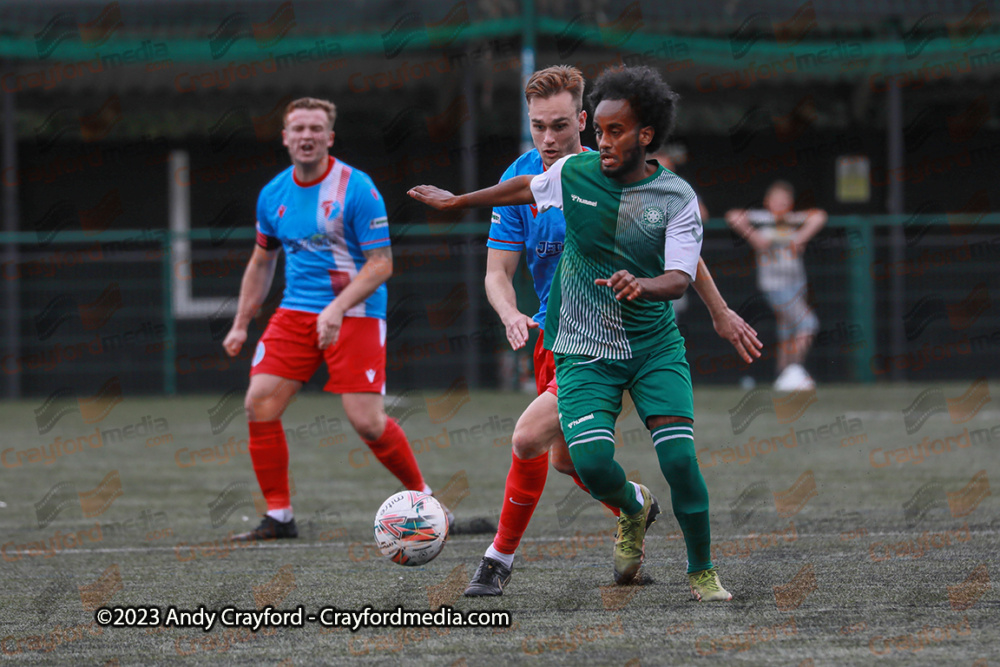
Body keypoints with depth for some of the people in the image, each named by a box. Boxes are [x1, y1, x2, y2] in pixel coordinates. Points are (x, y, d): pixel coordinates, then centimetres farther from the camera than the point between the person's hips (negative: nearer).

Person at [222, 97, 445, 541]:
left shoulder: (356, 189, -11)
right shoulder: (273, 195, 7)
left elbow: (381, 263, -13)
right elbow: (261, 262, 22)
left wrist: (337, 309, -24)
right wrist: (241, 325, 20)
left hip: (355, 313, -5)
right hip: (295, 313, 5)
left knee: (366, 421, -14)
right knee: (259, 404, -8)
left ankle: (423, 499, 9)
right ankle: (279, 516, 2)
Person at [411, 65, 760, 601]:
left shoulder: (677, 198, -9)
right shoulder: (574, 173, -2)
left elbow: (680, 278, -17)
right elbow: (524, 188, 19)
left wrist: (642, 286, -39)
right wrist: (457, 201, 29)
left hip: (655, 346, -1)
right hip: (584, 351, 1)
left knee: (679, 456, -18)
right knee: (591, 461, -19)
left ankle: (701, 572, 4)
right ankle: (633, 508, 18)